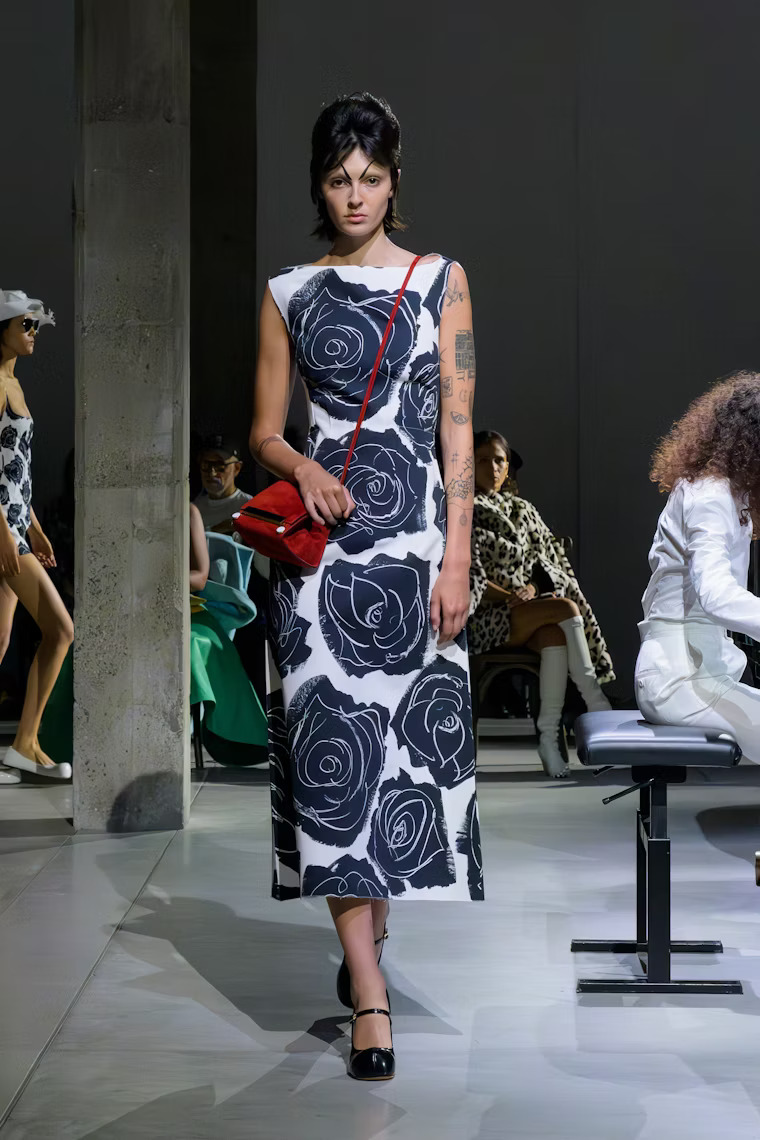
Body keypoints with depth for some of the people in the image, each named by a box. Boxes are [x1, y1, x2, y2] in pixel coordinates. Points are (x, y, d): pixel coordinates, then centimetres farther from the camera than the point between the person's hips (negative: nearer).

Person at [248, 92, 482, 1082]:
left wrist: (456, 558, -6)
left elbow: (458, 426, 1)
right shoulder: (289, 294, 8)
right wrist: (302, 467, -13)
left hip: (415, 536, 0)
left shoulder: (441, 282, 6)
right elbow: (263, 431, 10)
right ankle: (371, 997, -1)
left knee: (408, 737, 4)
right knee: (333, 742, -6)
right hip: (321, 543, 0)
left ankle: (368, 925, 31)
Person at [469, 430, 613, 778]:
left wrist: (531, 587, -6)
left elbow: (546, 563, 16)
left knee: (554, 634, -34)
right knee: (565, 608, -29)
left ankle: (549, 735, -38)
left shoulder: (522, 510, 20)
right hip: (485, 618, -4)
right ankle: (598, 707, -30)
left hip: (528, 609, 4)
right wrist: (508, 596, -20)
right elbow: (468, 577, -6)